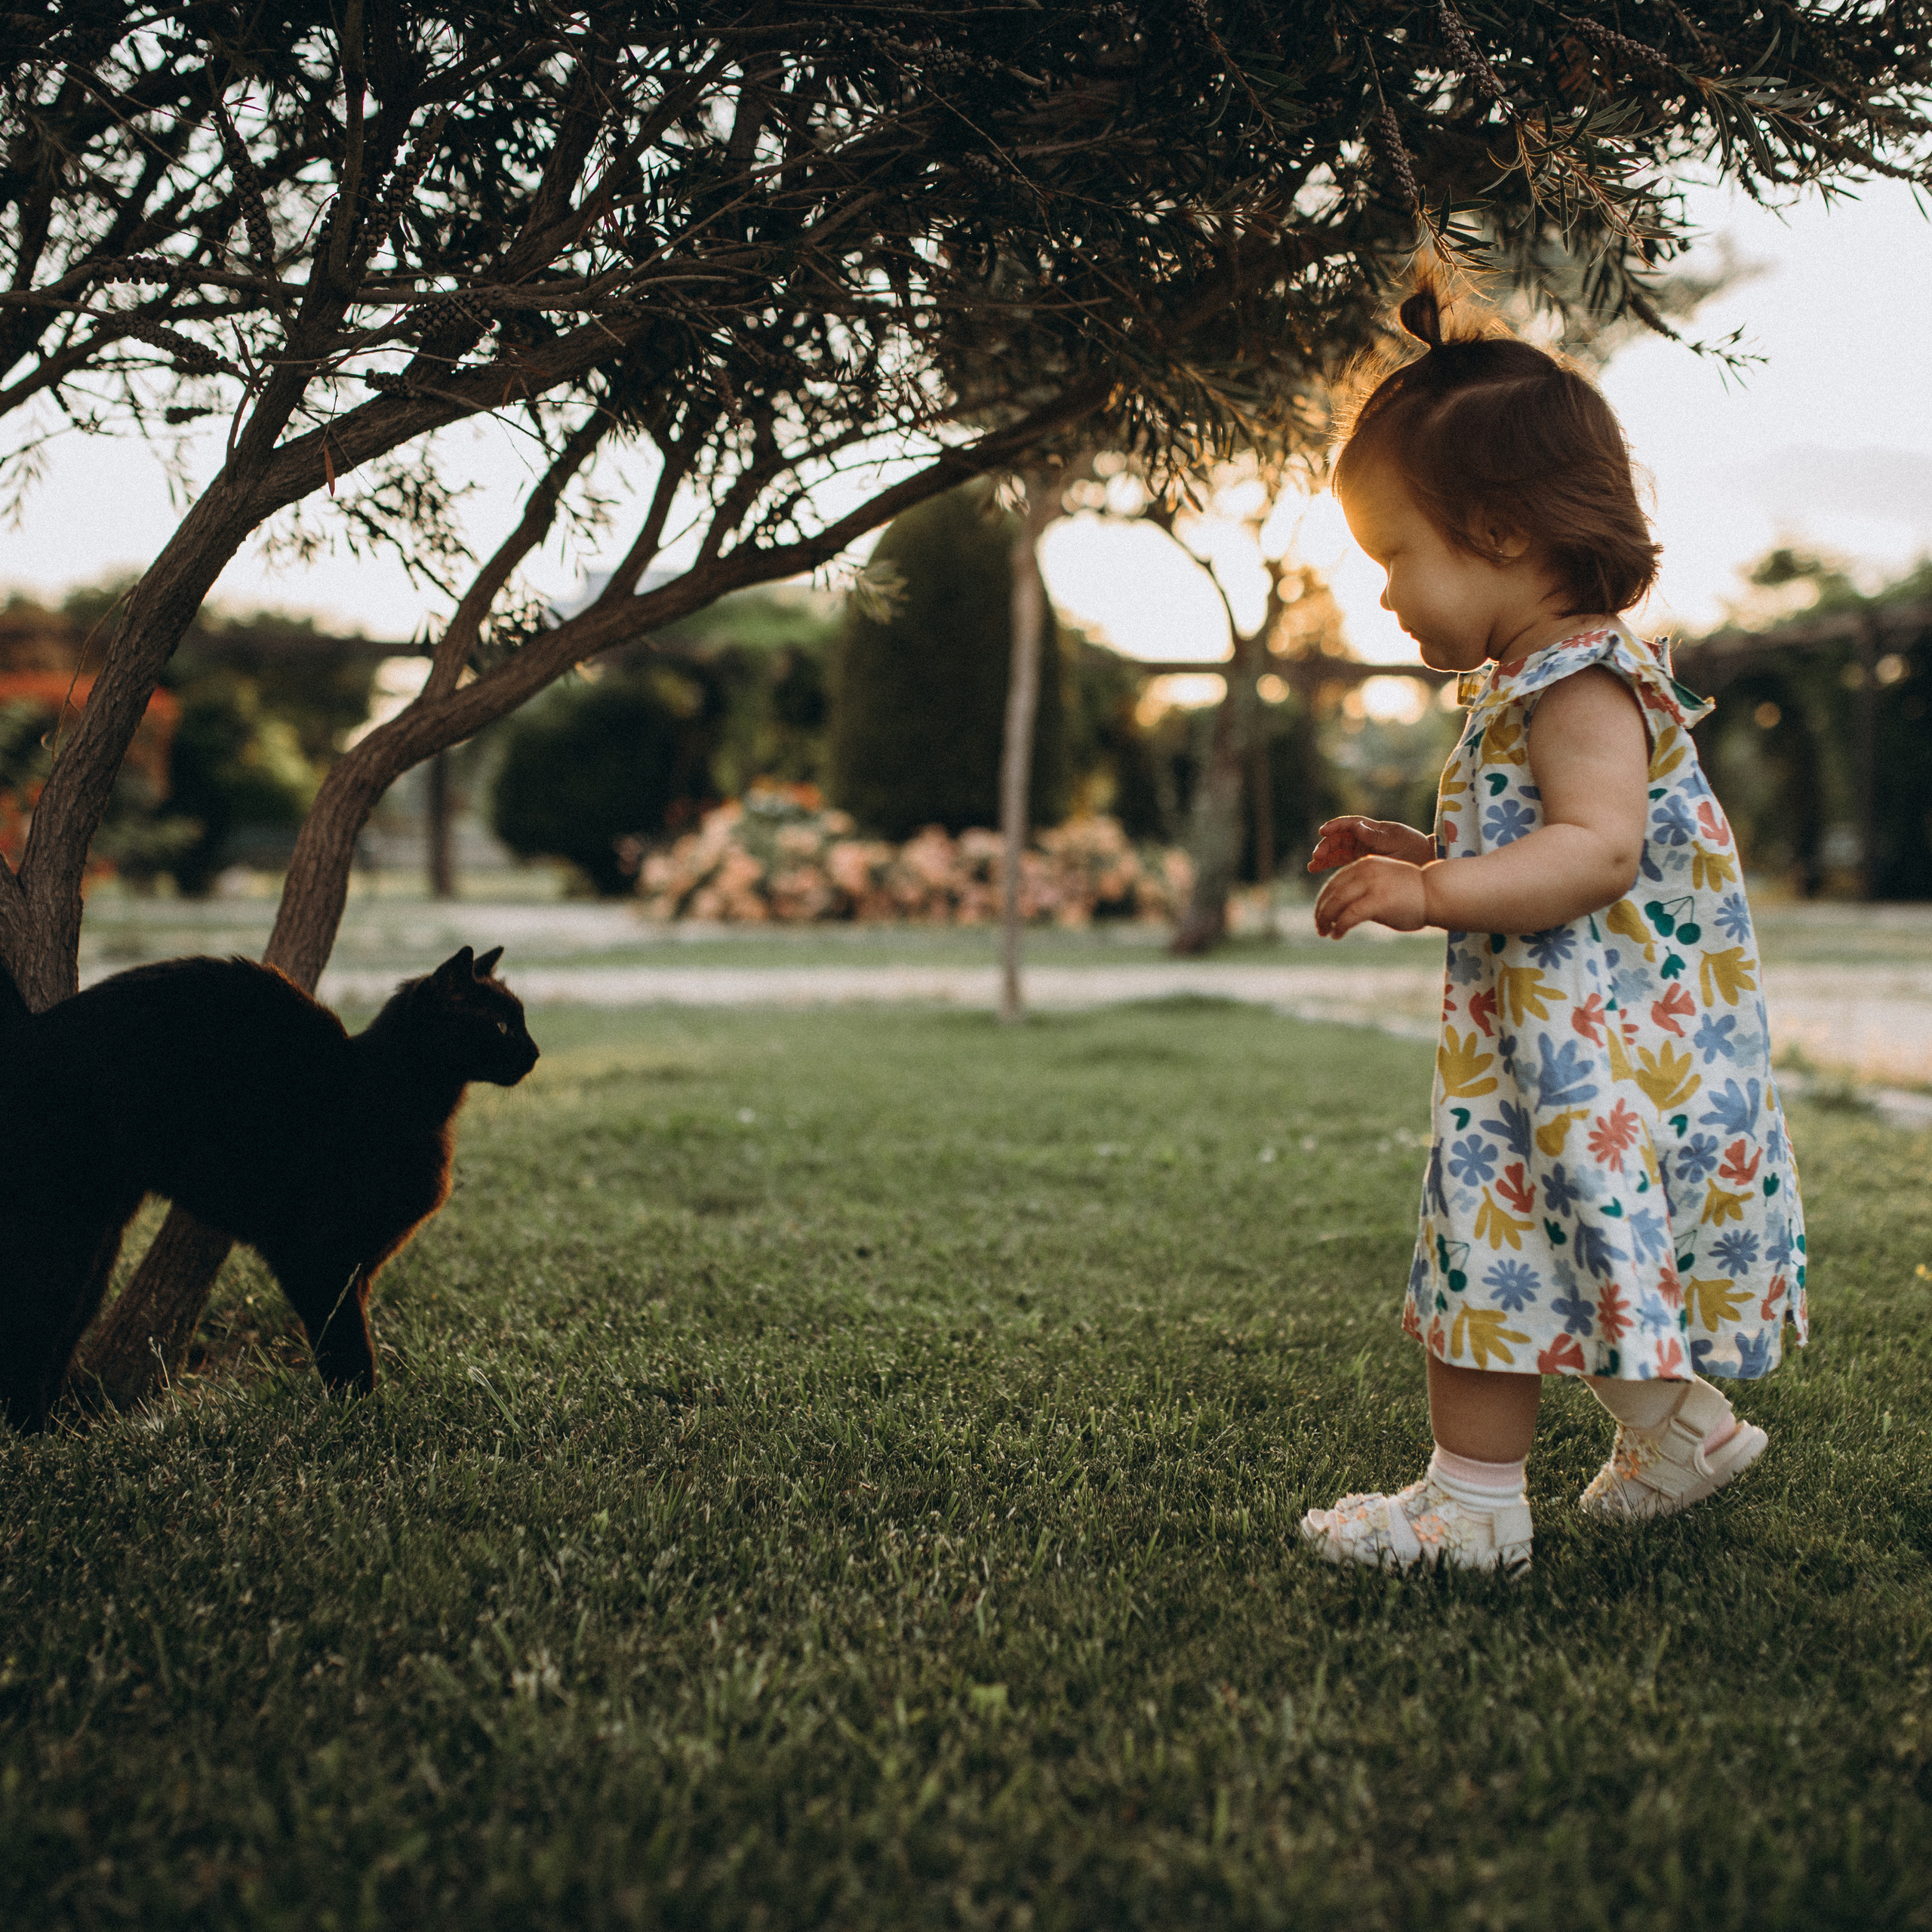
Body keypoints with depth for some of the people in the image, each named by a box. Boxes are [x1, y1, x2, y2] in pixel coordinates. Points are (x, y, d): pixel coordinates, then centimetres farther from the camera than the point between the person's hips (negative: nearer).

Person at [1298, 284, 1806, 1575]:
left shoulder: (1581, 681, -17)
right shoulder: (1530, 684, 16)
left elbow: (1597, 852, -30)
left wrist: (1434, 895, -36)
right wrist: (1416, 851, 17)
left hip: (1593, 1045, -11)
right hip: (1547, 1040, 11)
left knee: (1506, 1241, -8)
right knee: (1588, 1256, 20)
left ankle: (1473, 1504, -1)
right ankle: (1678, 1422, 35)